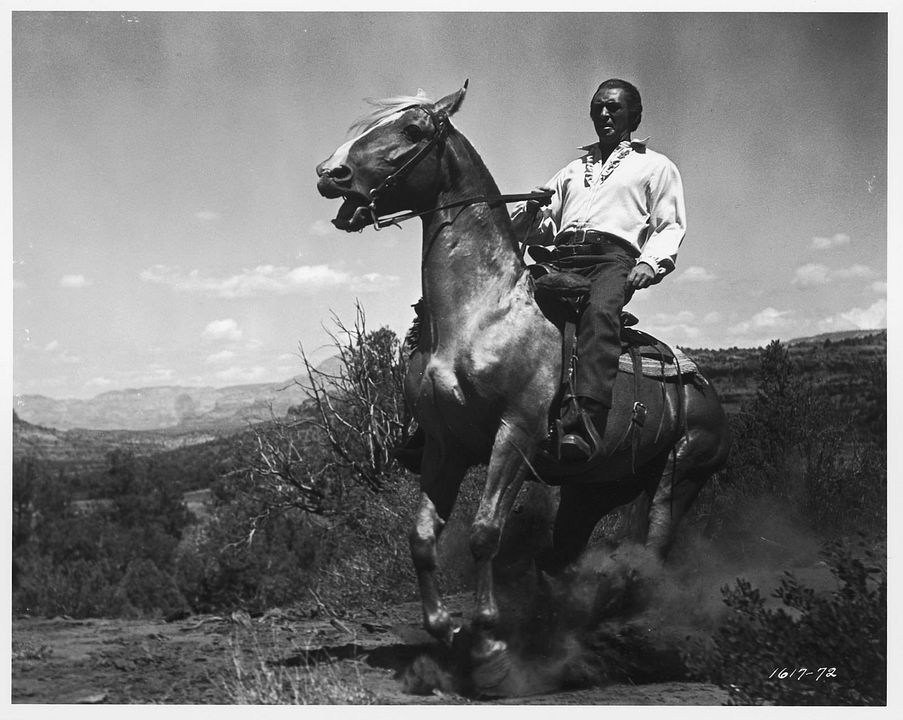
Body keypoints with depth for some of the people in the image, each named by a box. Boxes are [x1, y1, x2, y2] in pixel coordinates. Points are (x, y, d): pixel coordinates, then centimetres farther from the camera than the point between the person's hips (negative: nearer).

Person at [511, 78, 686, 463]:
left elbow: (670, 227, 11)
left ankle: (585, 422, -58)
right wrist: (532, 213, 5)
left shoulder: (656, 167, 24)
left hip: (614, 256, -5)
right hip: (561, 259, 5)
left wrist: (650, 263, -10)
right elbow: (540, 230, 30)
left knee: (599, 312, -39)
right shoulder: (572, 170, 36)